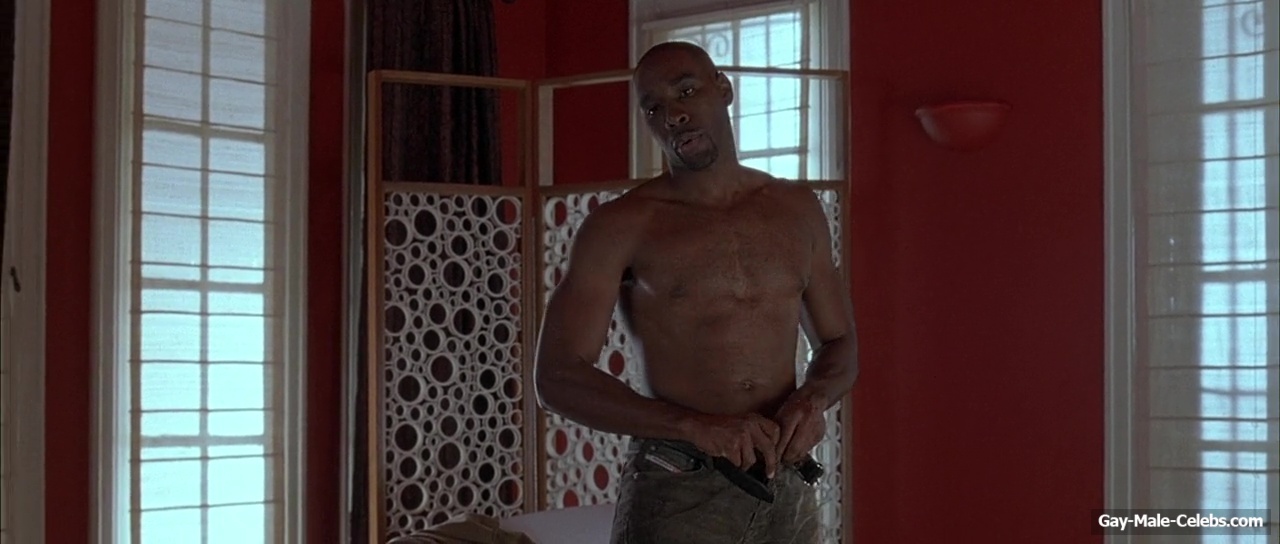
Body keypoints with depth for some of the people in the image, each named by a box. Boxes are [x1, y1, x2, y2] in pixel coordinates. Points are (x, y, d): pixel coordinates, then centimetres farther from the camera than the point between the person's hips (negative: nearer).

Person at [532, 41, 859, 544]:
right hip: (674, 494, -4)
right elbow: (558, 377, -10)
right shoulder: (621, 226, -5)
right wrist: (694, 424, -21)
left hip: (786, 490, 4)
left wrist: (814, 398, -8)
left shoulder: (797, 209, 7)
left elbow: (839, 343, 15)